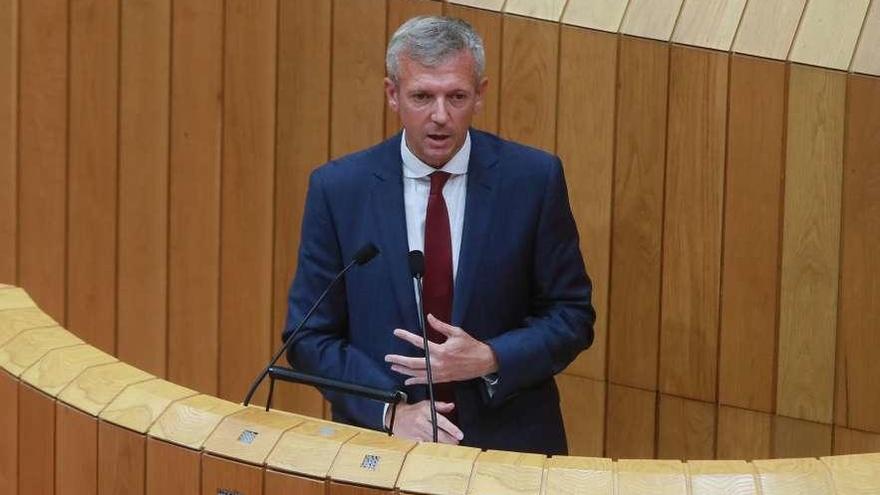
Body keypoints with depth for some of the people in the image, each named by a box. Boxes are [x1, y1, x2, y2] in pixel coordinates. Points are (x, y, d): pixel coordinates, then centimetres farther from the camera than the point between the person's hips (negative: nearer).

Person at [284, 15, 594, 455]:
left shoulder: (533, 178, -2)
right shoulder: (338, 188, -1)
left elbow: (571, 318, 5)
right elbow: (310, 336, 2)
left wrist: (490, 360, -11)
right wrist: (389, 411, -11)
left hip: (507, 440, -1)